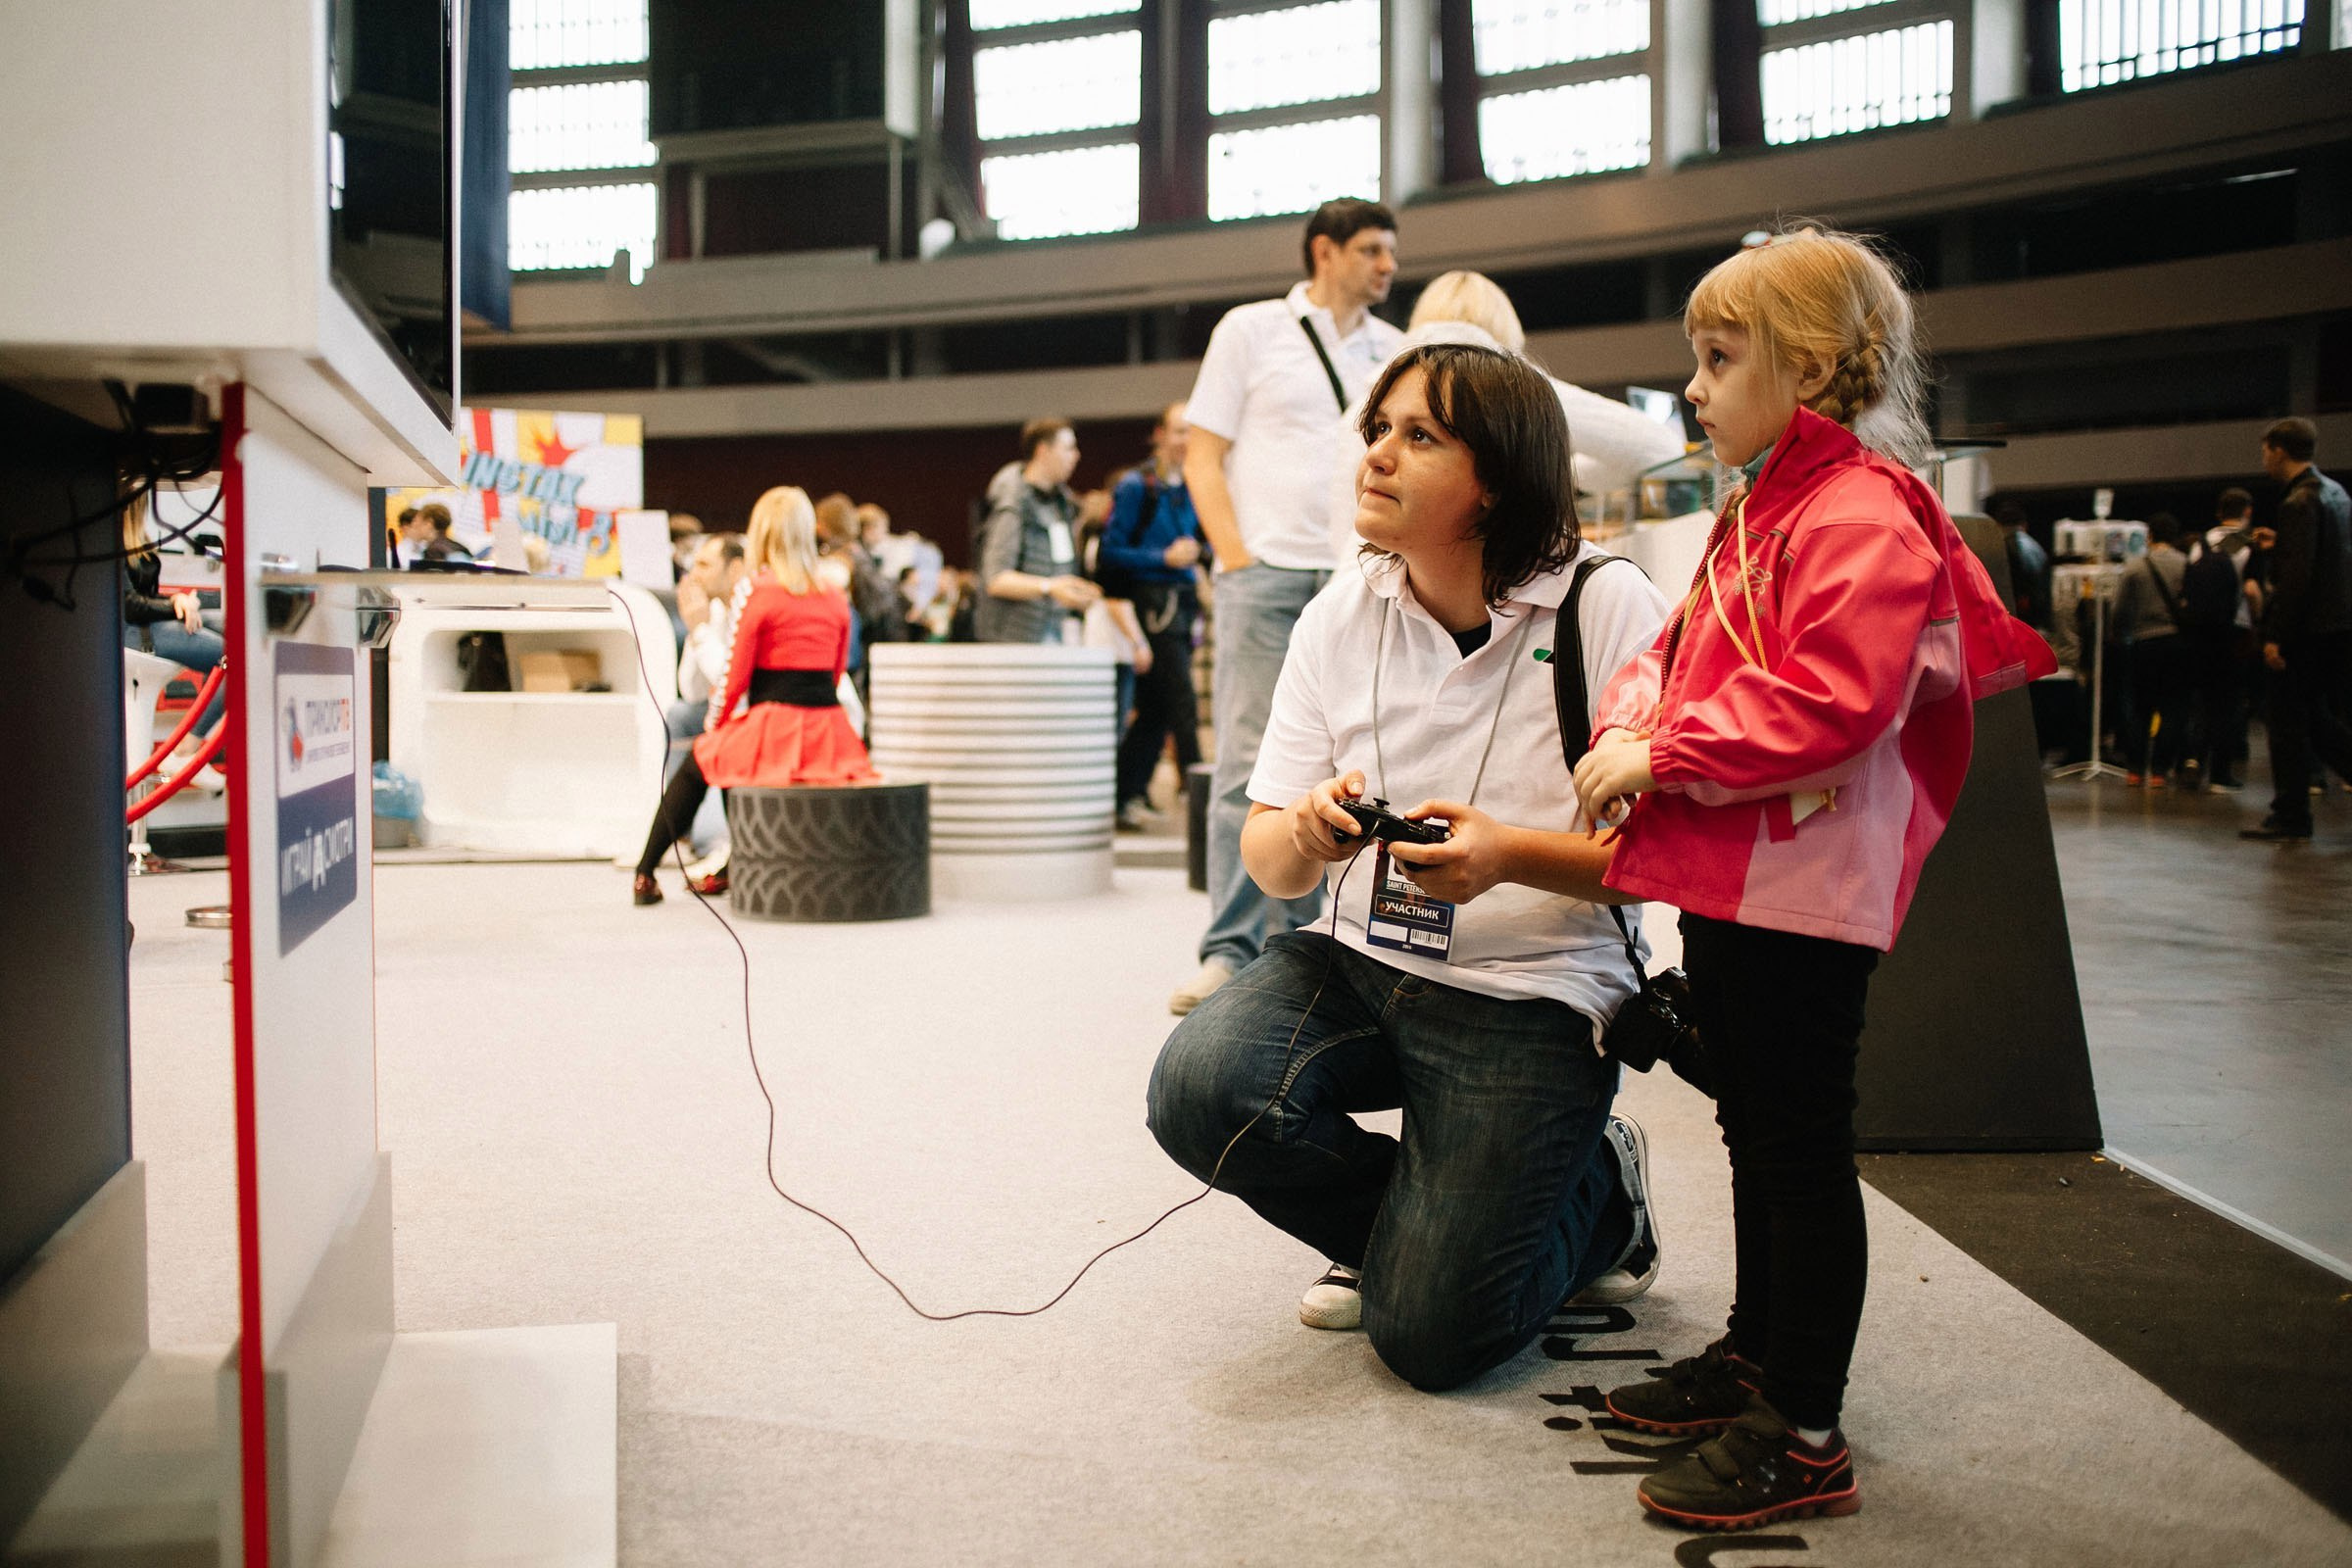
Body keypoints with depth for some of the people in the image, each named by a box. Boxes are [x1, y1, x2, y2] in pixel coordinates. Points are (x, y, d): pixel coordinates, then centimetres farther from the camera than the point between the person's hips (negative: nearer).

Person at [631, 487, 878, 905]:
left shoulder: (756, 592, -7)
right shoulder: (836, 596, 9)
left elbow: (735, 675, -6)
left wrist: (713, 726, 10)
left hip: (773, 727, -5)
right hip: (828, 731, 5)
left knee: (697, 766, 21)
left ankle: (644, 874, 22)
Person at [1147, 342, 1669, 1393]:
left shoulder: (1607, 609, -12)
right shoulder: (1339, 619, 2)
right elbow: (1267, 863, 2)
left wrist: (1511, 855, -30)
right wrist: (1303, 836, -23)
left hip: (1532, 992, -4)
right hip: (1360, 960, 5)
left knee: (1430, 1335, -13)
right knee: (1201, 1088, -25)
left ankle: (1596, 1196, 20)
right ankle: (1406, 1224, 7)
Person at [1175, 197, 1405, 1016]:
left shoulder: (1393, 351, 15)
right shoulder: (1251, 330, 7)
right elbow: (1202, 460, 4)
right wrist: (1238, 561, -7)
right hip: (1268, 572, -3)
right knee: (1250, 763, -7)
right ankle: (1229, 950, -5)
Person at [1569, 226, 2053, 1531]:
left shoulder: (1862, 517, -16)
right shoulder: (1757, 511, 17)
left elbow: (1829, 701, -27)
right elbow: (1684, 649, 22)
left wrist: (1665, 754, -22)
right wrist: (1630, 722, 1)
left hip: (1803, 890, -10)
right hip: (1723, 879, 10)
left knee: (1802, 1150, -4)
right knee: (1754, 1132, 20)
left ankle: (1804, 1434, 4)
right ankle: (1754, 1359, 34)